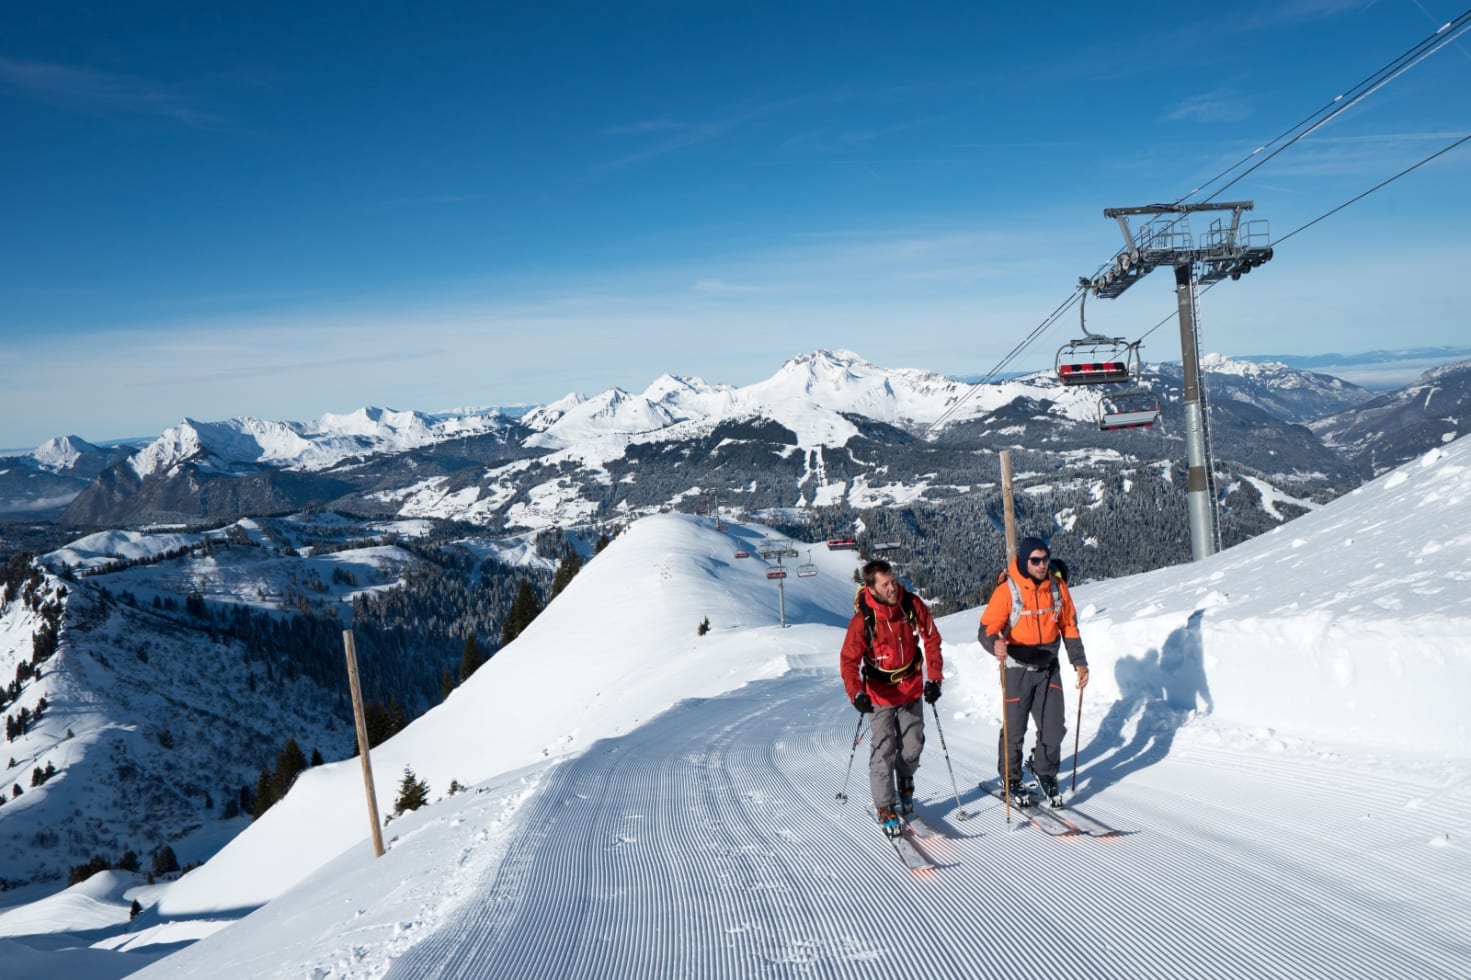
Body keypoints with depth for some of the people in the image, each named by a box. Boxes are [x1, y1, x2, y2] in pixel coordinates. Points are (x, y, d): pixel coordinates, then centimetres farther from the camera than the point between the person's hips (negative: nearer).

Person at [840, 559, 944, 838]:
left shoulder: (913, 605, -14)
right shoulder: (863, 619, -22)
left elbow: (931, 640, -4)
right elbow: (849, 660, -18)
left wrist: (934, 678, -9)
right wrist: (856, 694, -32)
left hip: (912, 689, 3)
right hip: (881, 692, -3)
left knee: (913, 745, 10)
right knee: (884, 749, -7)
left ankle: (905, 784, 40)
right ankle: (885, 808, 5)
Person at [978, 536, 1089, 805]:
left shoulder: (1057, 586, -1)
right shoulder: (1007, 590, -16)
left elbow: (1069, 626, 10)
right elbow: (987, 628, -20)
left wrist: (1079, 661, 7)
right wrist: (995, 644, -42)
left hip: (1049, 668, 4)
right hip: (1018, 668, -4)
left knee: (1054, 727, 3)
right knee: (1014, 729, 5)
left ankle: (1045, 772, 28)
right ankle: (1011, 781, 26)